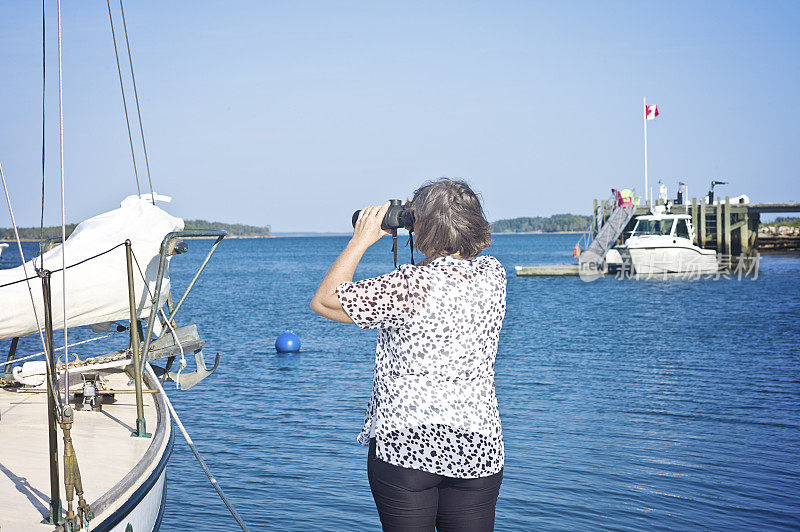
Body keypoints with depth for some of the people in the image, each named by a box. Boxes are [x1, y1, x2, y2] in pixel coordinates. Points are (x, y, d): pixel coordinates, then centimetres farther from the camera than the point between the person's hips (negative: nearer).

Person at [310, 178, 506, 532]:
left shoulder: (412, 284, -17)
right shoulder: (493, 273, 0)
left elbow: (323, 301, -7)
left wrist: (360, 240, -2)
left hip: (404, 445, -5)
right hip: (479, 449, 5)